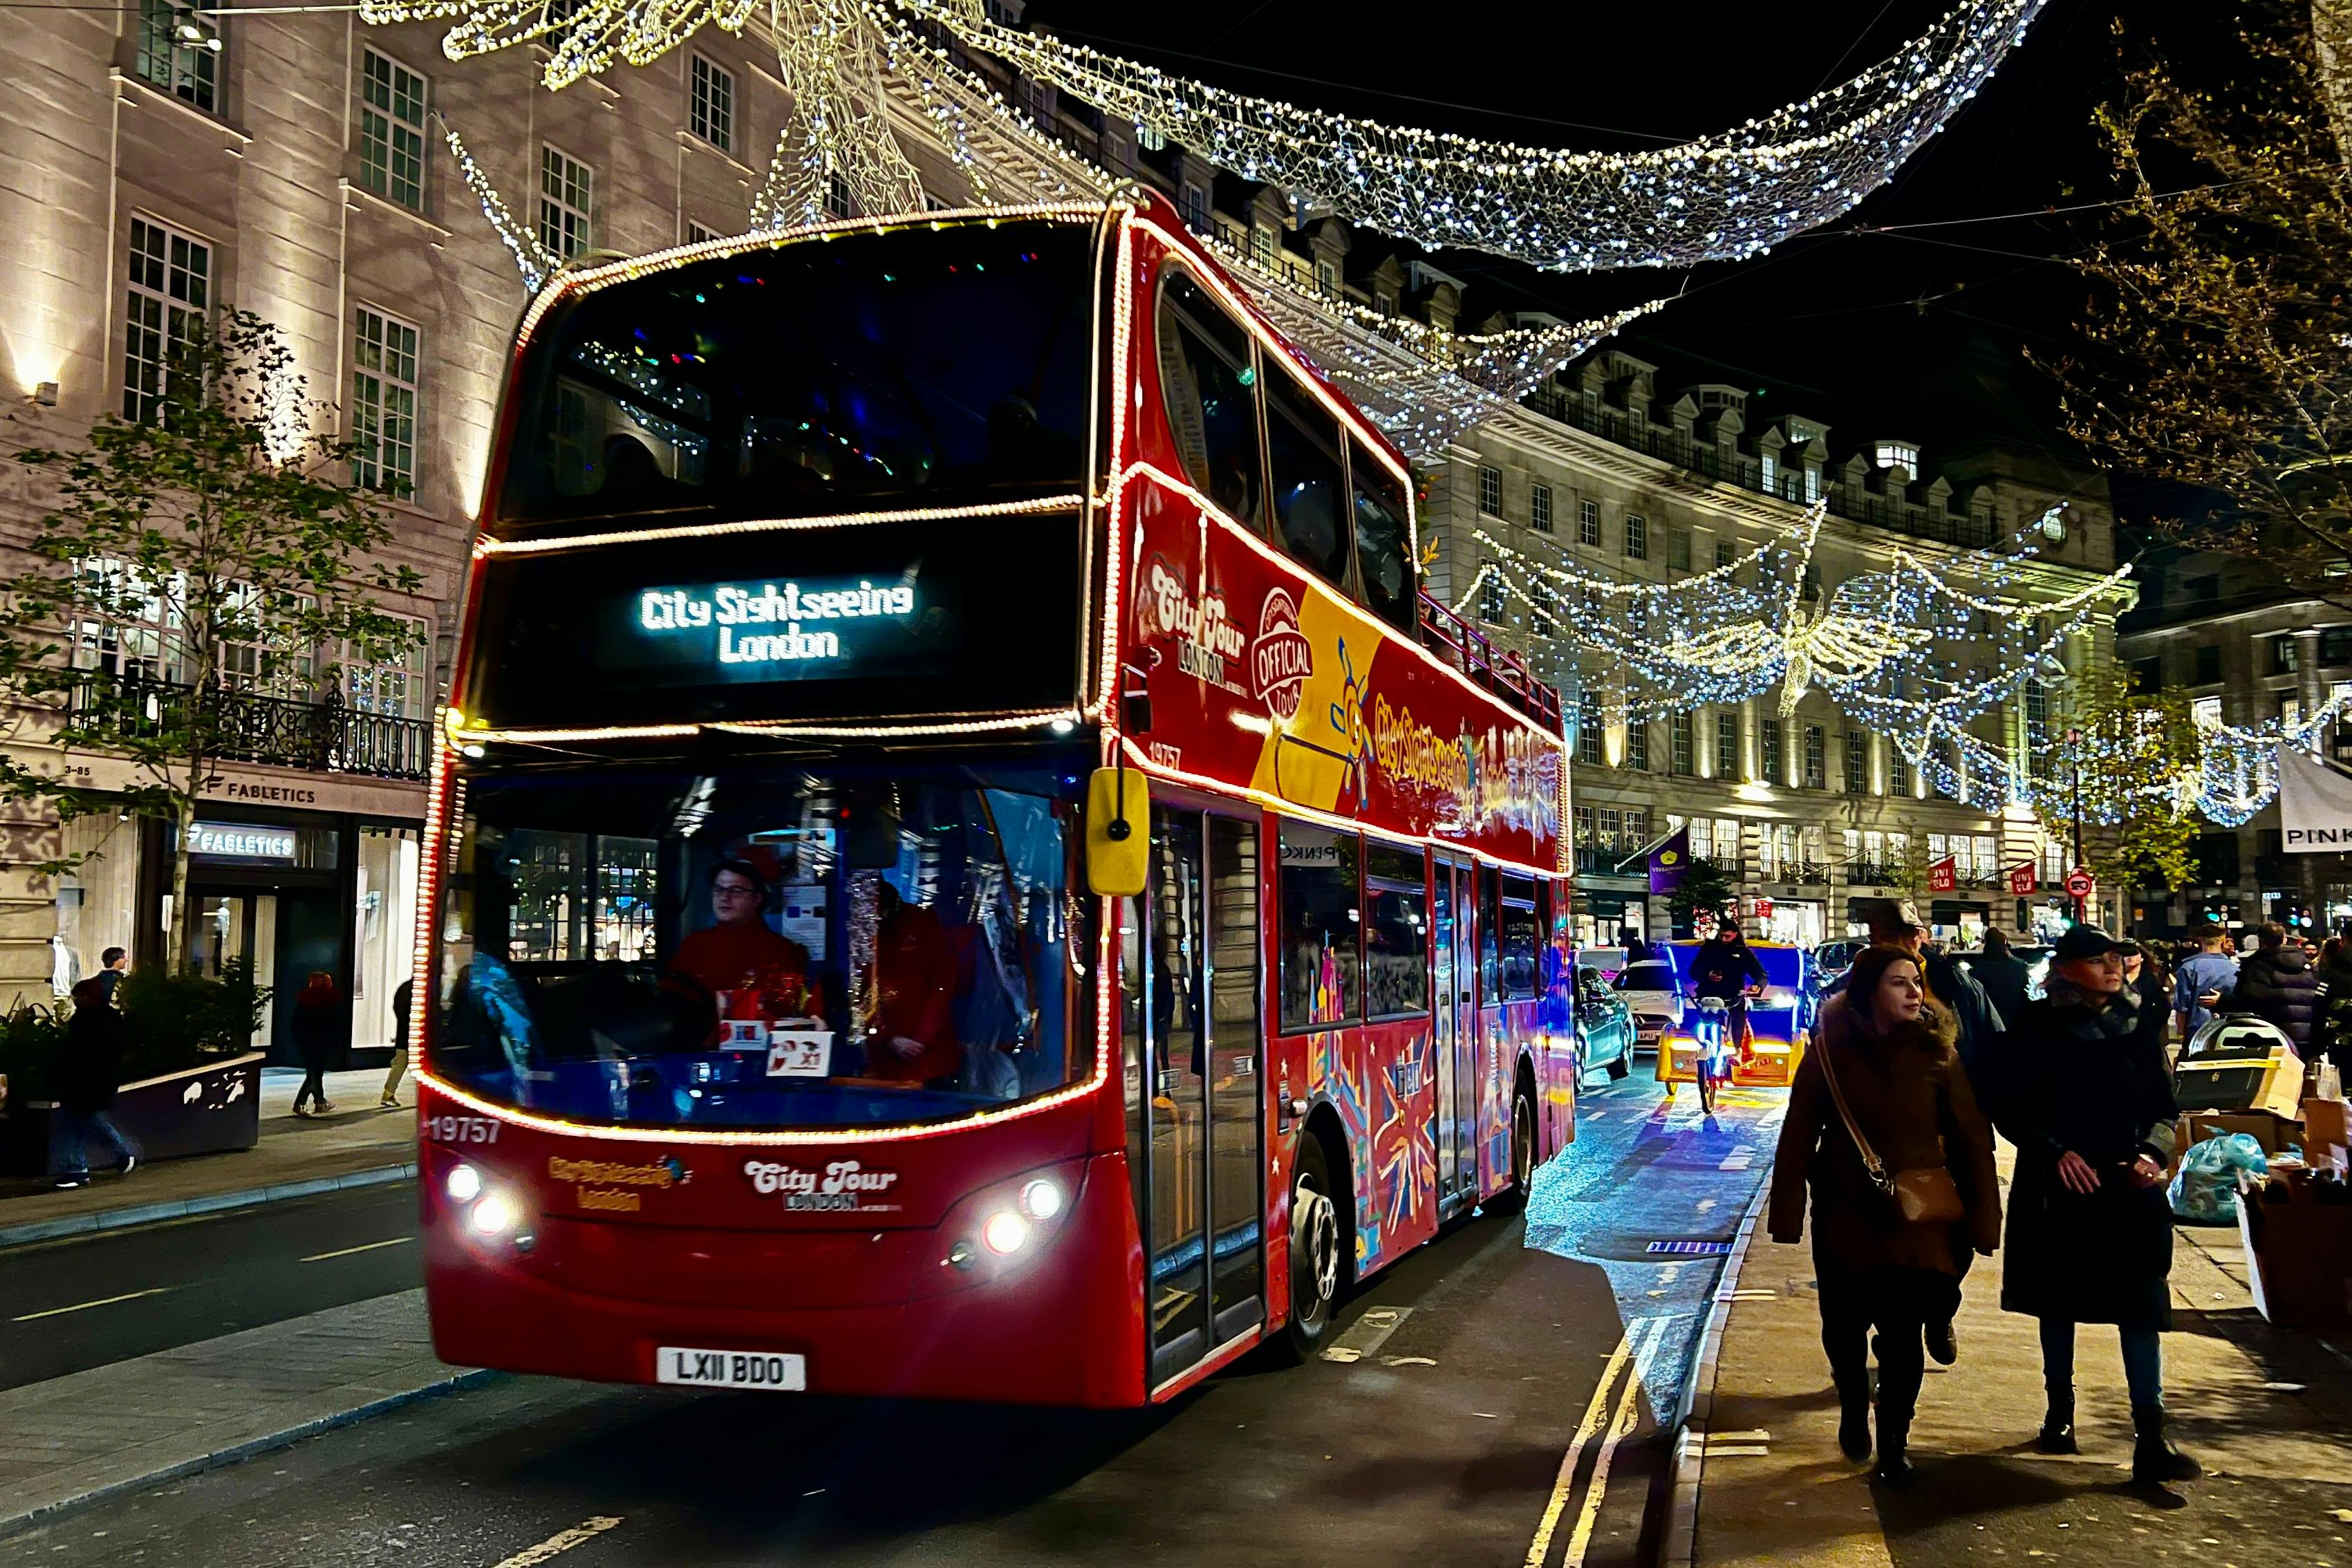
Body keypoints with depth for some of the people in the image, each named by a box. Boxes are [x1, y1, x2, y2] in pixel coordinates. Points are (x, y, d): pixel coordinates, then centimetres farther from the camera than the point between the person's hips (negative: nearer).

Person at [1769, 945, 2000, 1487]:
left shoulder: (1936, 1053, -5)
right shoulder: (1830, 1052, -7)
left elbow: (1972, 1138, -4)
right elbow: (1798, 1136, -6)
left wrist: (1981, 1219, -7)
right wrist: (1788, 1213, -9)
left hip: (1918, 1222, 0)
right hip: (1844, 1218, 1)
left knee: (1904, 1337, 1)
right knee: (1843, 1329, 13)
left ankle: (1894, 1443, 20)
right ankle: (1853, 1410, 42)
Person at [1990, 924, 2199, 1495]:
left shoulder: (2136, 1028, 3)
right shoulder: (2038, 1029, -4)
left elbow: (2165, 1107, 8)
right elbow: (2010, 1110, -5)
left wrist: (2153, 1151, -11)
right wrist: (2055, 1152, -19)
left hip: (2129, 1190, 1)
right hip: (2058, 1190, -1)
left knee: (2140, 1307, -6)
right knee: (2058, 1300, 13)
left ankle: (2150, 1437, -5)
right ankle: (2060, 1409, 30)